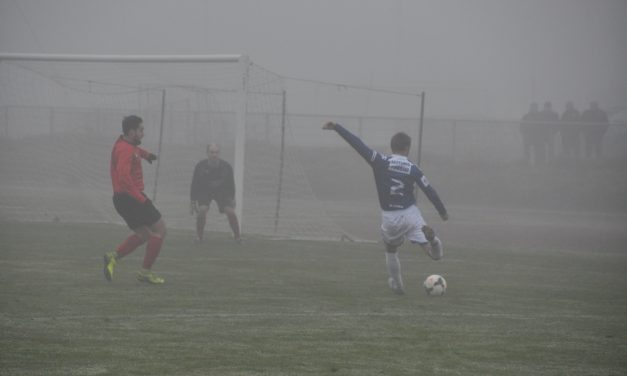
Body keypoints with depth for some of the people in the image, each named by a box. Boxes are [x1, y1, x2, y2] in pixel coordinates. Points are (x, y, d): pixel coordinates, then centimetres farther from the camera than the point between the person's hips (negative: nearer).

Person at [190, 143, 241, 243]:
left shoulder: (226, 167, -17)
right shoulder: (200, 166, -20)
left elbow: (231, 185, -2)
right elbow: (194, 185, -10)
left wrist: (232, 200, -2)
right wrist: (192, 202, -10)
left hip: (222, 191, 1)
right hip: (204, 191, -1)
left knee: (230, 212, -17)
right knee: (202, 210, -26)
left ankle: (237, 237, 3)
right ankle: (199, 236, -8)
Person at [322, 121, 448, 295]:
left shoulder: (381, 162, -7)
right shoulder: (413, 169, -5)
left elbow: (358, 145, -13)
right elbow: (430, 191, -2)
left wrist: (336, 127, -13)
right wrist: (443, 212, 11)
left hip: (389, 218, 1)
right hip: (410, 215, -1)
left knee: (391, 250, 30)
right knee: (436, 254, -2)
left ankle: (396, 285, 33)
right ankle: (430, 236, -33)